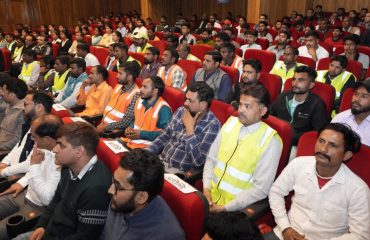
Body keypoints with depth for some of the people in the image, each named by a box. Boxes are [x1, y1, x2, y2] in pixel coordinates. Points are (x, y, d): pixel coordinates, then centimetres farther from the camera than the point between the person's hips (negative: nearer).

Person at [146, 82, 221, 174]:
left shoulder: (212, 125, -16)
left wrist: (189, 129, -21)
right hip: (160, 161, 6)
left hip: (180, 172, -6)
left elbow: (198, 161, -23)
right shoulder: (181, 112, 3)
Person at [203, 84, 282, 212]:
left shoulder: (271, 140, -12)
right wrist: (206, 188, -4)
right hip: (211, 196, 4)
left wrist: (225, 208, -15)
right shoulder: (230, 123, 3)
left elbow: (261, 189, -13)